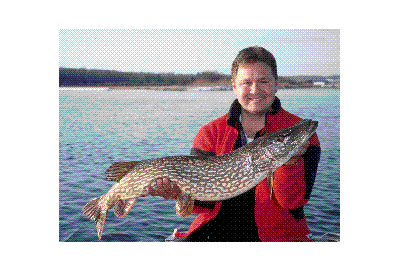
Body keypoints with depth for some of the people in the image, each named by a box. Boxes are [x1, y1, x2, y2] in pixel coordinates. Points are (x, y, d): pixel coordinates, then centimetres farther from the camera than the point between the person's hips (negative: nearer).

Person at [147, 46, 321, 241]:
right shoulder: (211, 132, 4)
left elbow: (292, 201, -10)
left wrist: (291, 161, -26)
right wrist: (180, 191, -22)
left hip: (277, 235, 0)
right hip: (216, 231, 1)